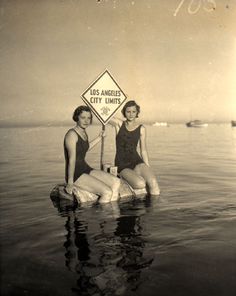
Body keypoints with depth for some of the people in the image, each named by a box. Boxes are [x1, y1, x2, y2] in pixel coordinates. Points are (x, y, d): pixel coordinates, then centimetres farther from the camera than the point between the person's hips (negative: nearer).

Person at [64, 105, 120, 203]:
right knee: (107, 192, -20)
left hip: (85, 169, 9)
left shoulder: (84, 133, 12)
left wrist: (99, 138, 34)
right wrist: (70, 182, -22)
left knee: (116, 182, -4)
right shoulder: (72, 134, -14)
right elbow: (72, 160, -20)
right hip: (76, 174, -9)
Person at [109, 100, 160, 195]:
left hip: (137, 161, 2)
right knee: (140, 184, -29)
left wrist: (148, 168, 5)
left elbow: (143, 150, 10)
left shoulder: (141, 129, 8)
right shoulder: (119, 124, 5)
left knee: (153, 182, -28)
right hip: (122, 165, -2)